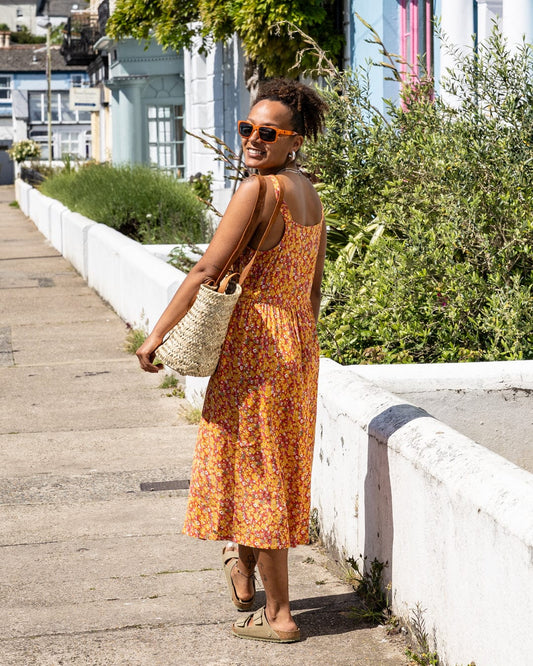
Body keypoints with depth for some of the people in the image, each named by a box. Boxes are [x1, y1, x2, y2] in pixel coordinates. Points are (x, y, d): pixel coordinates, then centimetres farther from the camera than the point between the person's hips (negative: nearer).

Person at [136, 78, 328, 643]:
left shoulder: (257, 190, -17)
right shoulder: (309, 194, 9)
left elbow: (206, 272, -19)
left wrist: (157, 335, -12)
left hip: (256, 344, -8)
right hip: (298, 343, 8)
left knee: (256, 469, 1)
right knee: (275, 464, 20)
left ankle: (277, 615, 7)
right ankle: (243, 574, 38)